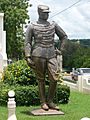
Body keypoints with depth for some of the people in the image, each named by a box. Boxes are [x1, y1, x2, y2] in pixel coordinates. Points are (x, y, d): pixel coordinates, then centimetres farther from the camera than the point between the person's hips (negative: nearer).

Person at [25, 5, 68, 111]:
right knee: (41, 79, 3)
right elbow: (27, 42, 1)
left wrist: (60, 50, 13)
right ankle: (43, 102, 13)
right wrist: (28, 57, -8)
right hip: (38, 55, -3)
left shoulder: (53, 25, 13)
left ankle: (50, 101, 11)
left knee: (54, 79, -5)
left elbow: (64, 36, 23)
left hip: (51, 55, 3)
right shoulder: (32, 27, 4)